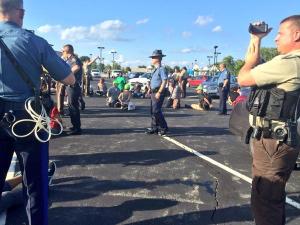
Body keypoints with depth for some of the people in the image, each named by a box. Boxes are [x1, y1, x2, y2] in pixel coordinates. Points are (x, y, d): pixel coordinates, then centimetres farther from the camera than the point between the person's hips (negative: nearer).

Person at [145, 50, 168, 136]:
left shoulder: (161, 69, -13)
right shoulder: (155, 69, 15)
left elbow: (164, 82, -18)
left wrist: (159, 92, -22)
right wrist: (151, 90, 18)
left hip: (158, 93, -9)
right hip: (153, 92, 9)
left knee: (156, 111, -9)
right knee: (153, 111, 12)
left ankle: (164, 128, 5)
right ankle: (154, 128, 22)